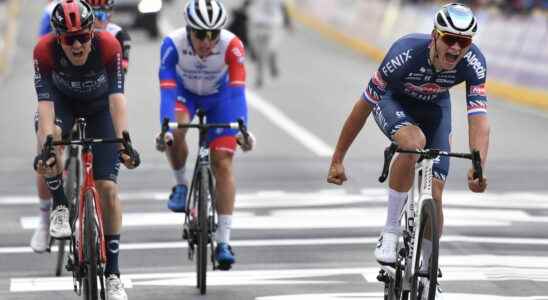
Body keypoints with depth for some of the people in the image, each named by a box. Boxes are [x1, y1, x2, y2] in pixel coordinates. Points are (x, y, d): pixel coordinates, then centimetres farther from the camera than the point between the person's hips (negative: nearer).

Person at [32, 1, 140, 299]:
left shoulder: (109, 47, -33)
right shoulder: (44, 51, -32)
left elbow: (117, 98, -38)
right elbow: (45, 102, -37)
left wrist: (123, 142, -51)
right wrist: (45, 147, -51)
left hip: (99, 109, 0)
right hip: (62, 103, 0)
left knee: (107, 187, -9)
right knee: (50, 136, -36)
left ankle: (112, 274, 0)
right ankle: (59, 209, -12)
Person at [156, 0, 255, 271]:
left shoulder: (232, 46, -35)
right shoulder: (173, 44, -34)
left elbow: (237, 92, -40)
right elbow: (167, 91, -39)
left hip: (218, 97, 0)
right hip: (184, 92, 0)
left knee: (223, 163, -11)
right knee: (176, 133, -33)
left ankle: (223, 242, -7)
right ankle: (181, 185, -3)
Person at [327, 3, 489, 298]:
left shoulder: (473, 62, -31)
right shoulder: (406, 53, -38)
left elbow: (478, 118, -37)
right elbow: (363, 107, -30)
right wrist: (337, 160, -26)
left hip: (434, 107, 3)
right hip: (393, 100, -3)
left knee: (434, 195, -4)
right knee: (414, 141, -37)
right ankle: (390, 232, -23)